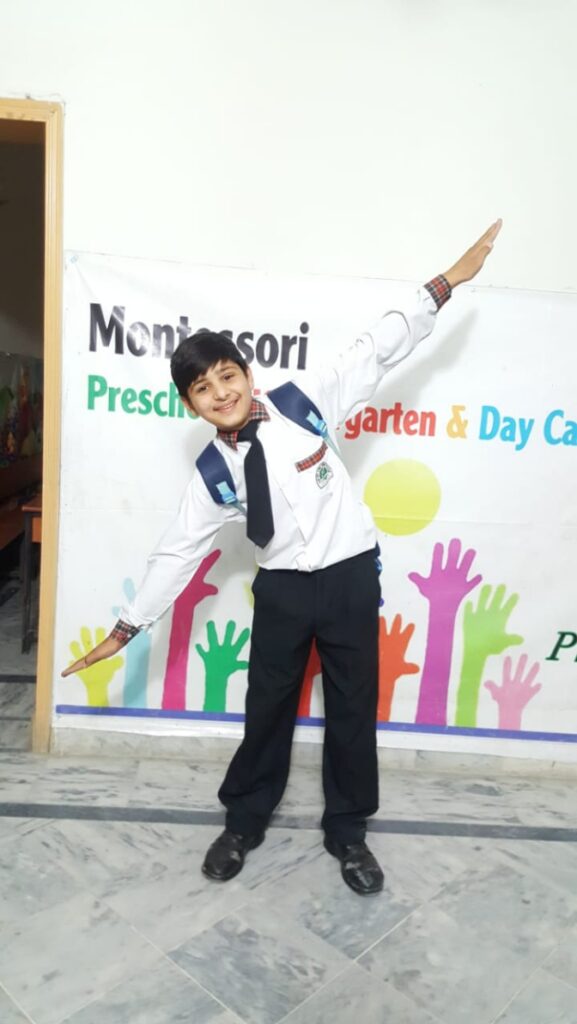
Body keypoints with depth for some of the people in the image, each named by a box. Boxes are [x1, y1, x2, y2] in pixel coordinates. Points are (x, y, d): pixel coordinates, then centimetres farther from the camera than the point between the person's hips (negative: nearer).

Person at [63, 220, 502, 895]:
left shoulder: (305, 402, -7)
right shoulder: (214, 475, -5)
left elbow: (377, 350, -3)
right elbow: (179, 551, 1)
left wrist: (446, 282, -5)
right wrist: (127, 626, 4)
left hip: (351, 576, 0)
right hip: (283, 590, 1)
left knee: (354, 707, 11)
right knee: (267, 708, 14)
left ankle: (346, 831, 33)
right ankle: (243, 824, 38)